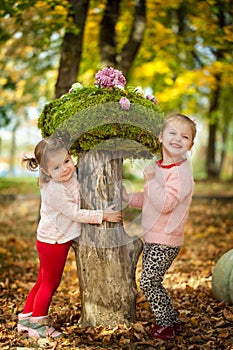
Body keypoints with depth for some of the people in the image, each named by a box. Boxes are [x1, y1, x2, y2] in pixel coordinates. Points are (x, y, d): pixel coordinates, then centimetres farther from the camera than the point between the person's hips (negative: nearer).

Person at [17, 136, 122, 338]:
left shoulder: (71, 174, -3)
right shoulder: (53, 190, -28)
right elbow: (75, 214, -24)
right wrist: (103, 216, -19)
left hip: (59, 240, 9)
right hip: (53, 243, -9)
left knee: (44, 281, 18)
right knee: (50, 283, 5)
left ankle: (26, 319, 31)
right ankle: (37, 324, 20)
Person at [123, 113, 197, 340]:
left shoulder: (180, 171, -18)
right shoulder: (157, 167, 10)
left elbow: (166, 204, -26)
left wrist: (151, 181, -25)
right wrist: (129, 198, 10)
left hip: (165, 241, -9)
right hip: (151, 237, 9)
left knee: (148, 282, -3)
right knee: (152, 282, 16)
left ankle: (165, 324, 15)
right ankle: (173, 321, 30)